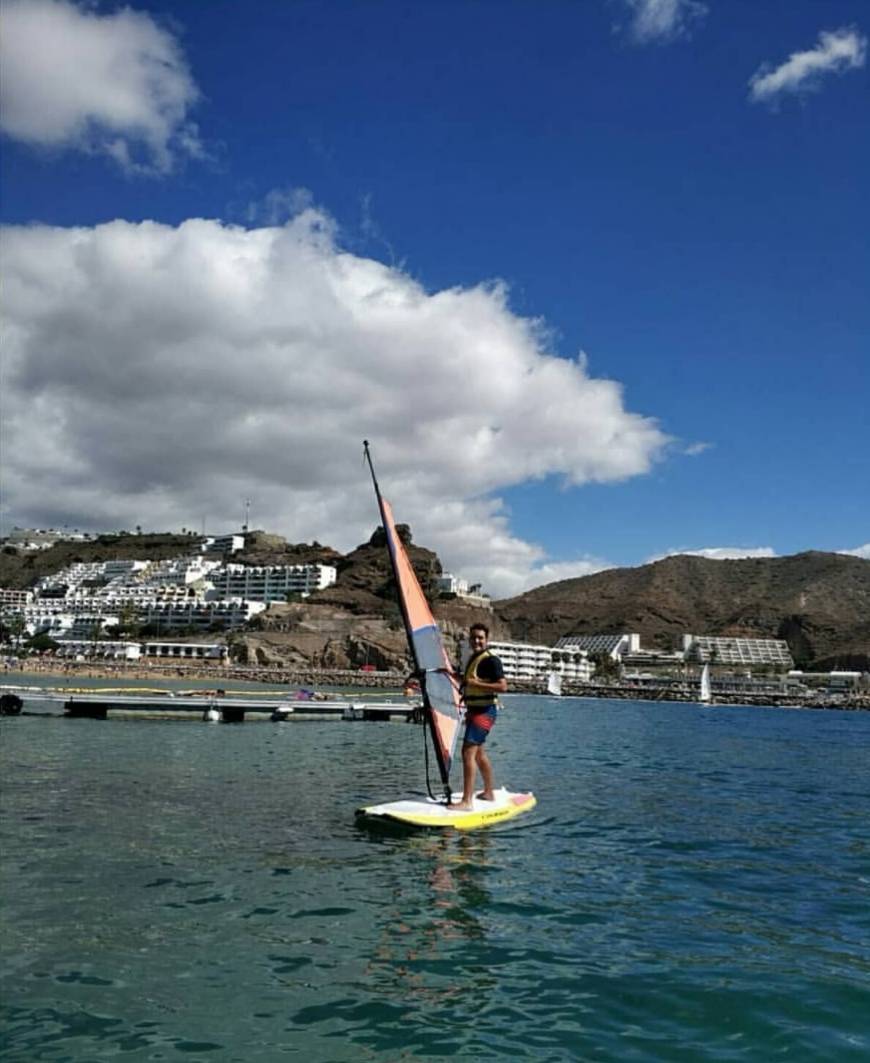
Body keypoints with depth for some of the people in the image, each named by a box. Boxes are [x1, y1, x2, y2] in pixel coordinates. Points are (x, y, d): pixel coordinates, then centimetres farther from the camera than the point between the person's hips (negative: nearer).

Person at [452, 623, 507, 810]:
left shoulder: (491, 660, -14)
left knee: (468, 752, -17)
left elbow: (503, 686, -23)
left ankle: (467, 802, -19)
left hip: (485, 711, -10)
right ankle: (489, 793, 35)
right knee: (479, 752, 20)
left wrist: (476, 683, -24)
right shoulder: (472, 659, 14)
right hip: (474, 710, 10)